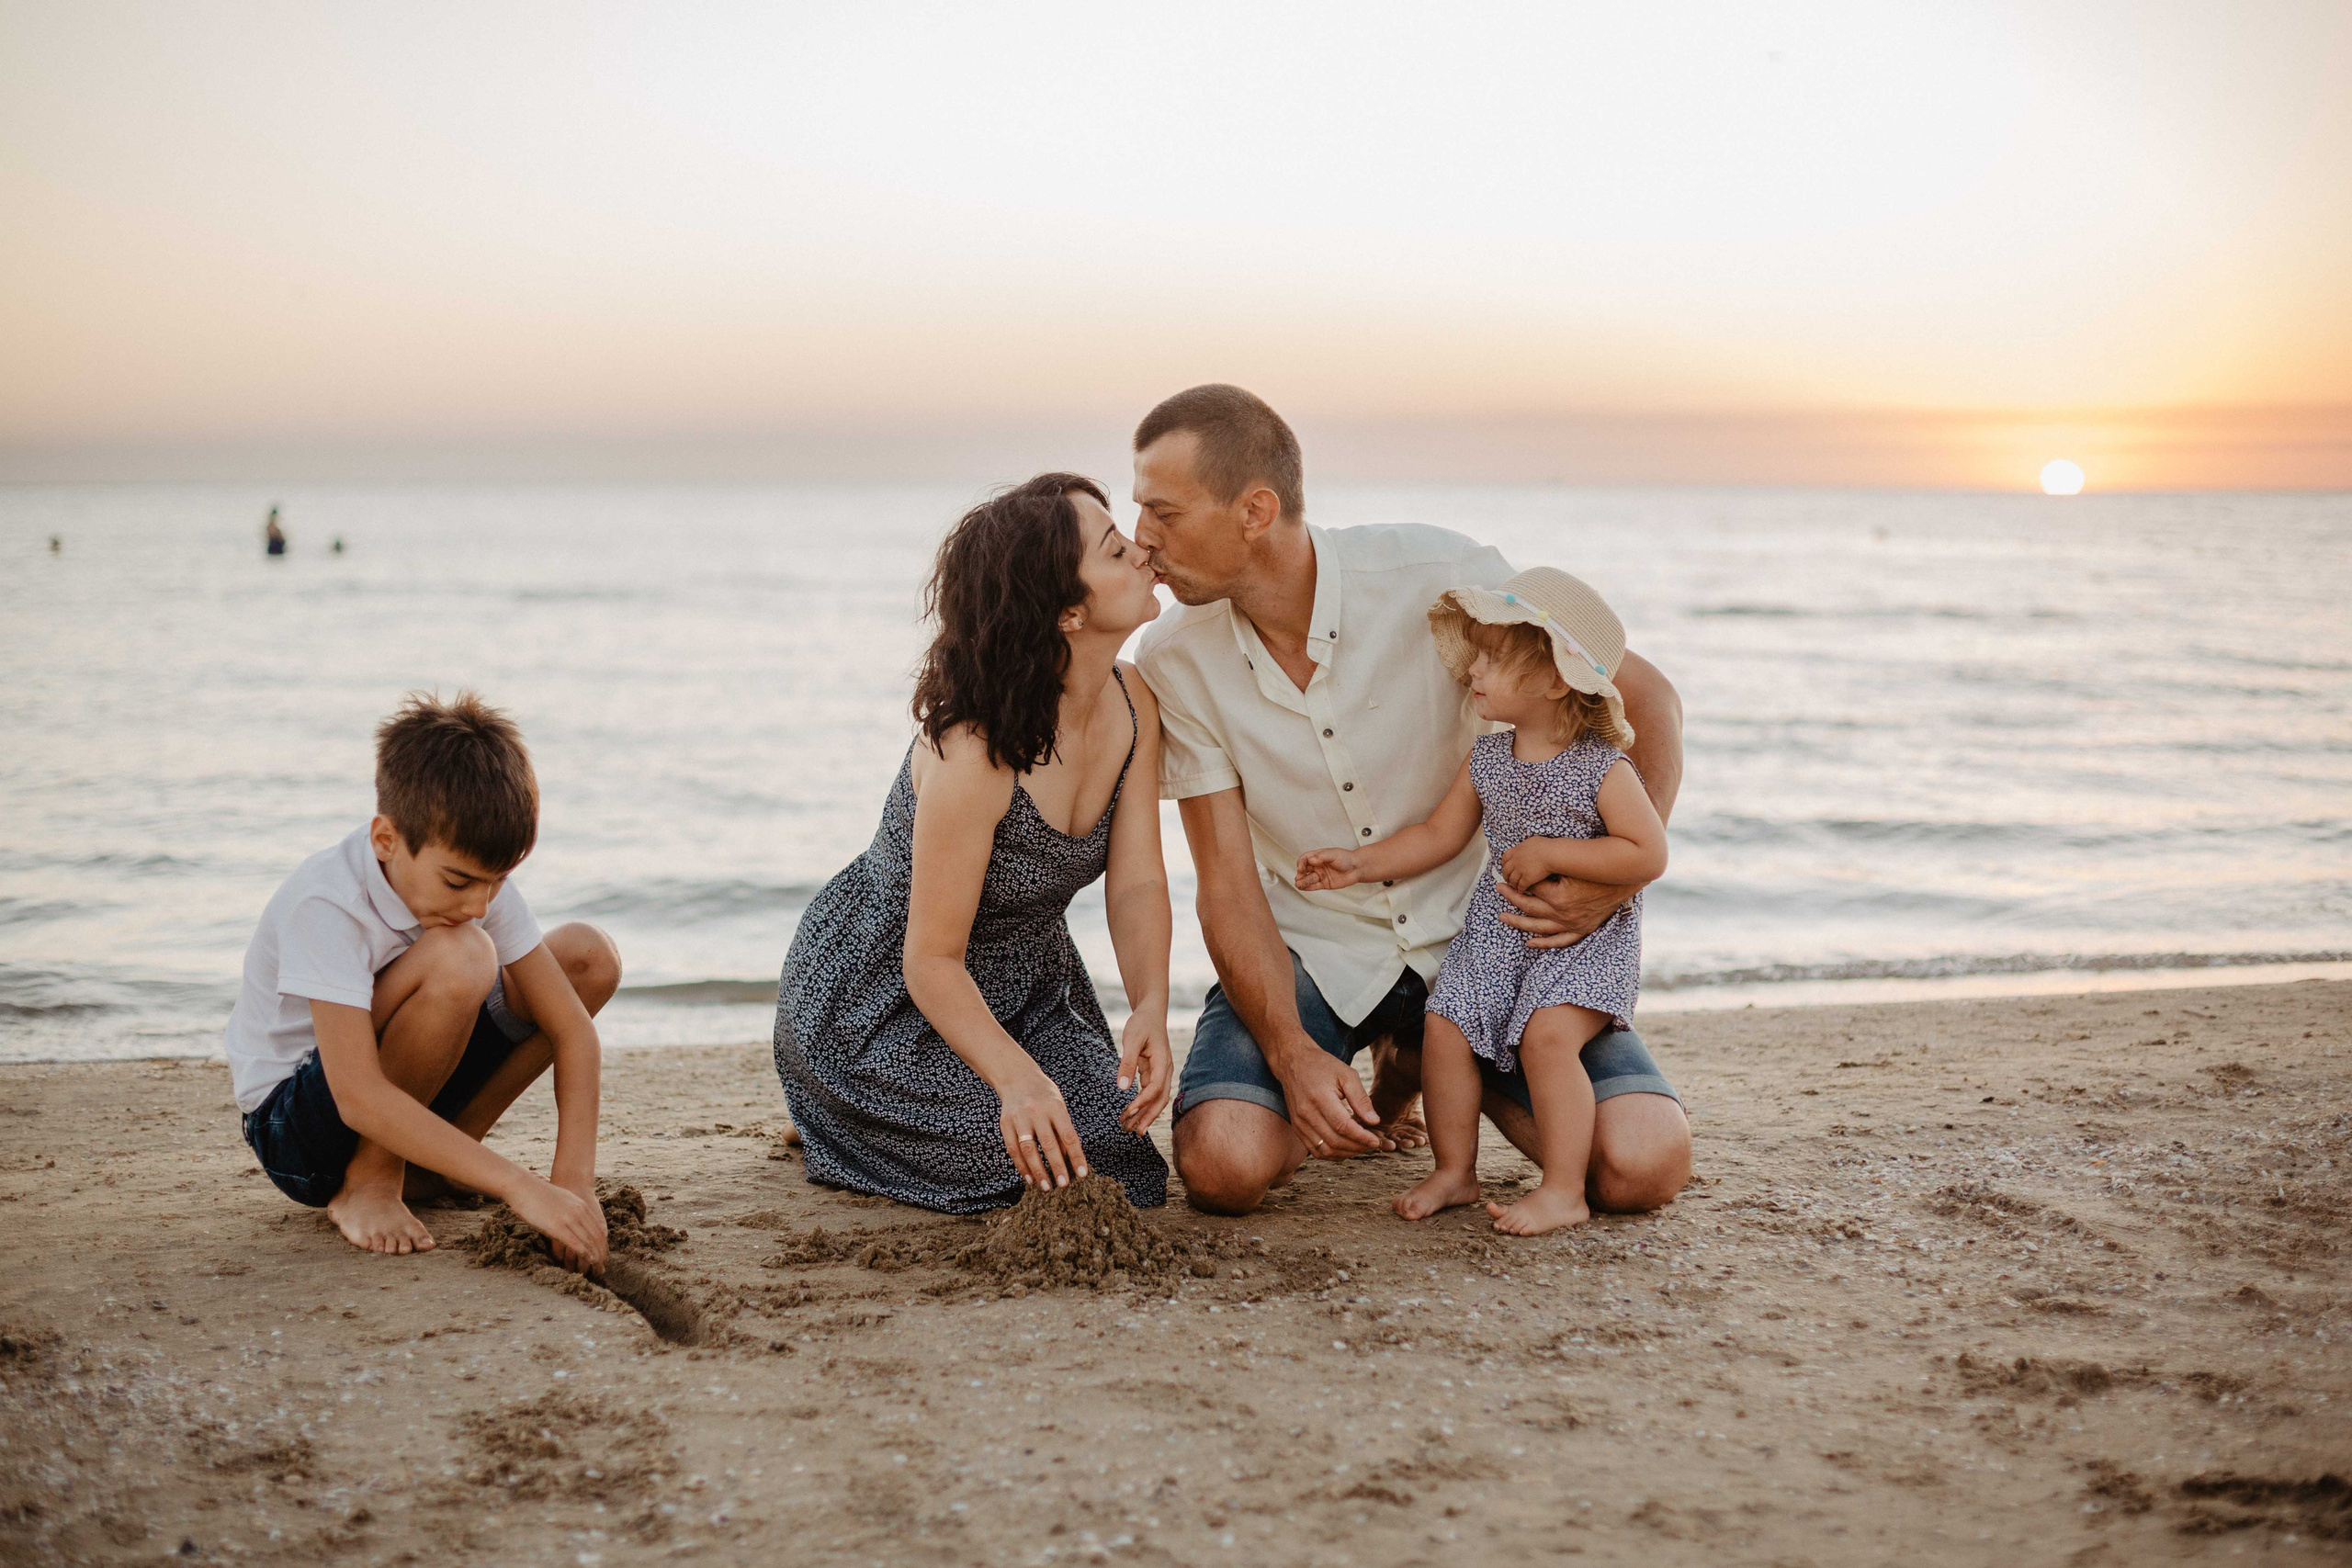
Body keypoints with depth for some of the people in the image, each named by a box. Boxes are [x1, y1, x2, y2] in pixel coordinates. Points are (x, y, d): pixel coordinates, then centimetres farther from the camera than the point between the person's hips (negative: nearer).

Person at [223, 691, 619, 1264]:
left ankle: (432, 1163, 2)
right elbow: (358, 1100, -38)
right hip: (291, 1123, -7)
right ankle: (367, 1184, -13)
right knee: (456, 958, -33)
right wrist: (519, 1186, -42)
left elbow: (572, 1028, -11)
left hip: (402, 1093, 7)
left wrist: (575, 1181, -25)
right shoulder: (324, 906, -30)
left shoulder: (477, 878, -12)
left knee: (590, 955, -5)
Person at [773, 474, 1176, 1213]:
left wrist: (1150, 1009, -33)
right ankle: (840, 1125, 7)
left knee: (1129, 1164, 1)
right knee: (1052, 1150, -18)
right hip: (881, 997, -7)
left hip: (1024, 979, 7)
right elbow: (932, 963, -28)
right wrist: (1017, 1079, -44)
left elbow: (1137, 883, -14)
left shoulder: (1134, 703, -11)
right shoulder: (975, 752, -34)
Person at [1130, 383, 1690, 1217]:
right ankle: (1341, 1099, 12)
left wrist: (1616, 875, -22)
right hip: (1310, 951, 1)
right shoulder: (1174, 662, -13)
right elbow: (1229, 888, -10)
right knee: (1221, 1164, -27)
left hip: (1477, 928, 0)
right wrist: (1292, 1053, -25)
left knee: (1643, 1165, -19)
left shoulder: (1438, 576, -20)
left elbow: (1646, 700, -9)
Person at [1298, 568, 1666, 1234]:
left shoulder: (1603, 769, -14)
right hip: (1497, 930, 6)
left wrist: (1550, 853, -21)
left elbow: (1648, 854, -19)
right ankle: (1455, 1171, 10)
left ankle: (1564, 1189, -17)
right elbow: (1439, 836, 14)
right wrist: (1360, 864, 6)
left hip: (1585, 937, -6)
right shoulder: (1486, 760, 4)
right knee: (1445, 1029, -7)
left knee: (1547, 1035, -26)